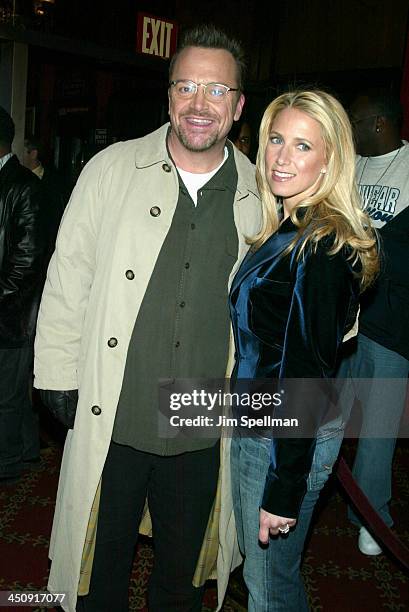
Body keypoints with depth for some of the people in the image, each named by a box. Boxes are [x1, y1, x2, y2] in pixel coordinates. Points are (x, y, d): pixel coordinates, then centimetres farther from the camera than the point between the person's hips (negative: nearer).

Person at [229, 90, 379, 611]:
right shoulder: (283, 228, 6)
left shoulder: (323, 246, -22)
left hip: (289, 443, -9)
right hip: (255, 425, 9)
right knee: (257, 561, 25)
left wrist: (284, 490, -18)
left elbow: (307, 375, -23)